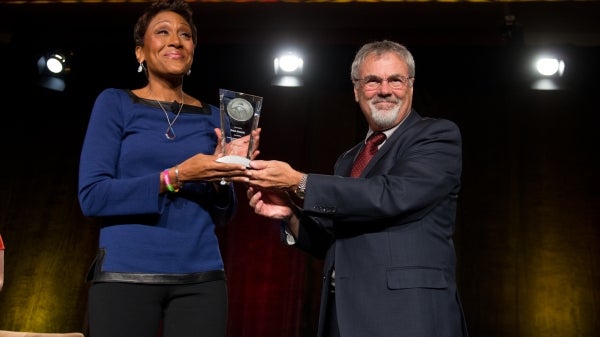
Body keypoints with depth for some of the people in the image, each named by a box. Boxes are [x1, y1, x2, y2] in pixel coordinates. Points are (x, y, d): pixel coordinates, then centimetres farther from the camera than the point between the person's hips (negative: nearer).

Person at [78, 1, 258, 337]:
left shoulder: (212, 117, 8)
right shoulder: (116, 103, 1)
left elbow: (222, 214, 9)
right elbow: (92, 196, -8)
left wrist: (222, 176, -10)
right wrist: (176, 176, -16)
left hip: (201, 276, 3)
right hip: (126, 274, -2)